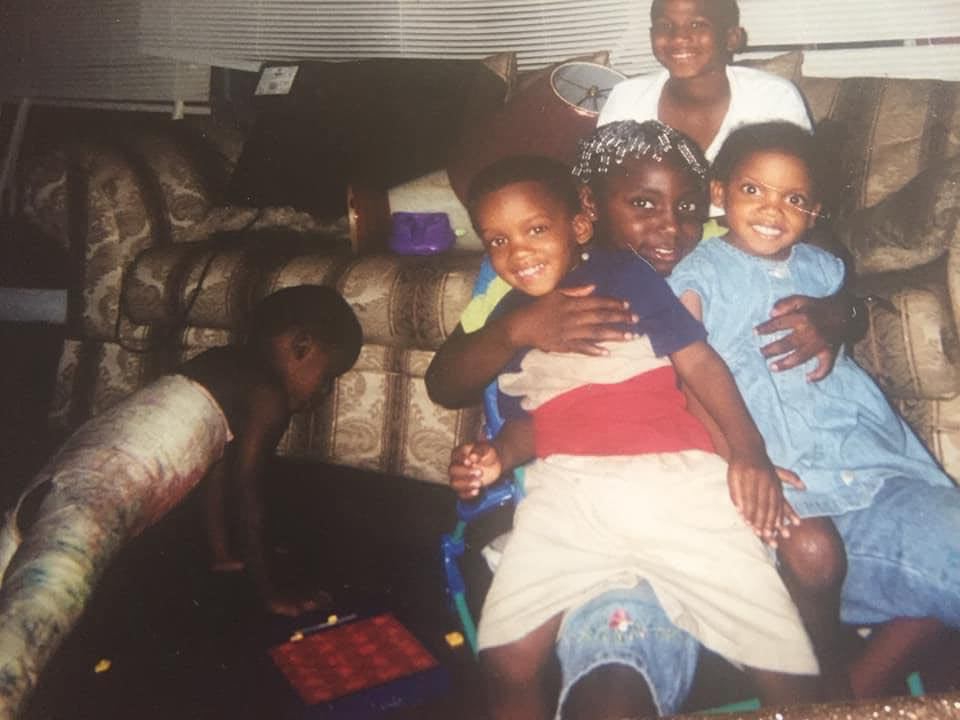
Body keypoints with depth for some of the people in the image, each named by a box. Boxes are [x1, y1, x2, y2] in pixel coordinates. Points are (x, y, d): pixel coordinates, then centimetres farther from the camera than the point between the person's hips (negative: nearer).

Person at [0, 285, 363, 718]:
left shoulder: (221, 366, 26)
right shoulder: (268, 394, 0)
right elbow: (245, 492, 0)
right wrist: (268, 591, 9)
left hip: (53, 484, 11)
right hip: (96, 505, -11)